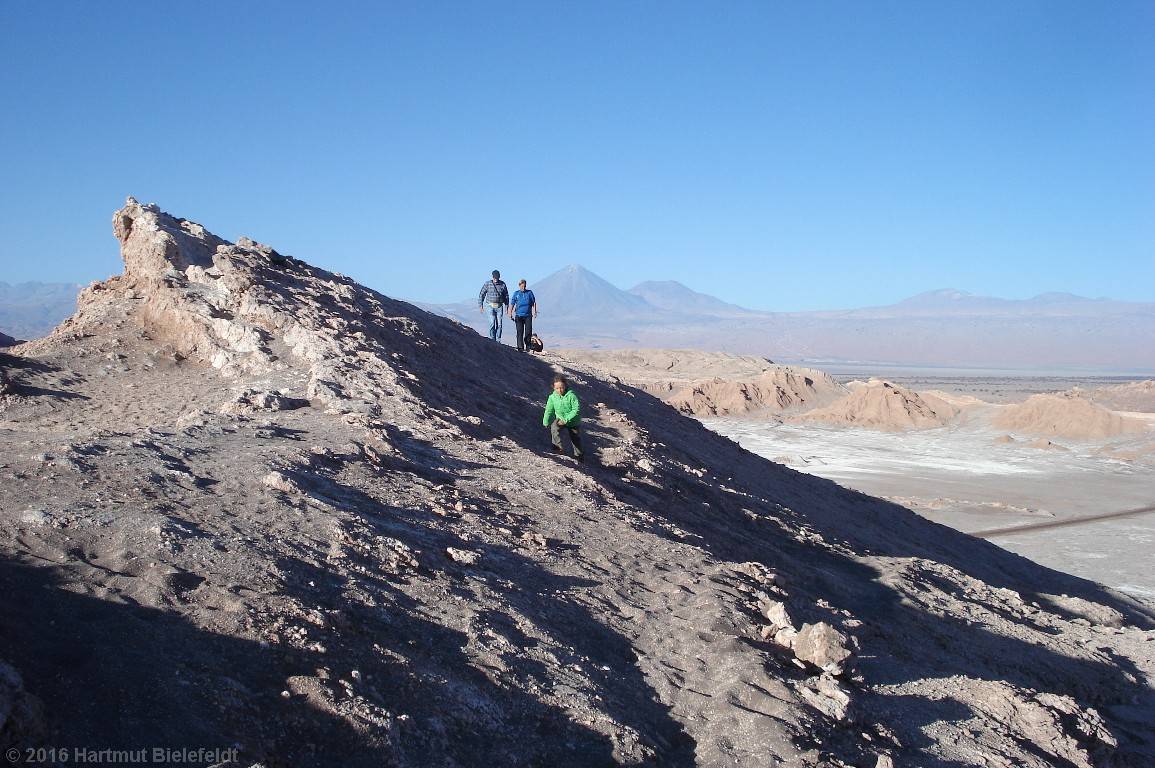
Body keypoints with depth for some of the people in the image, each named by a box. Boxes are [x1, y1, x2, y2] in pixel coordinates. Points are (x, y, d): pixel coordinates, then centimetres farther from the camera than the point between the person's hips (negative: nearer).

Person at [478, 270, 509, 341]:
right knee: (492, 323, -13)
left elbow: (506, 296, 12)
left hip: (499, 307, 2)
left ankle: (498, 340, 7)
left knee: (499, 324, -1)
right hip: (490, 306, -2)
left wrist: (507, 307, 10)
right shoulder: (487, 284, -3)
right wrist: (480, 306, -2)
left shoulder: (503, 284, 3)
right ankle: (492, 340, -6)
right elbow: (481, 295, 2)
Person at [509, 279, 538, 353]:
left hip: (528, 315, 0)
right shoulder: (516, 293, 6)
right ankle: (520, 347, 2)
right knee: (520, 332, -3)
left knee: (528, 331, -4)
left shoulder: (529, 293, 6)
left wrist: (535, 312, 3)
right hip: (519, 316, 0)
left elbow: (534, 303, 11)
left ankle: (527, 346, 13)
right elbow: (512, 304, 8)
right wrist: (510, 314, 2)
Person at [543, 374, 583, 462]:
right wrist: (545, 423, 0)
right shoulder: (553, 397, -12)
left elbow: (576, 410, -23)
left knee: (576, 438, 11)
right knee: (554, 427, -30)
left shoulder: (571, 396, -24)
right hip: (560, 418, 2)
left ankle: (579, 455, 34)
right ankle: (558, 447, -23)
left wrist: (566, 420, -27)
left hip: (573, 421, -2)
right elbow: (549, 410, -1)